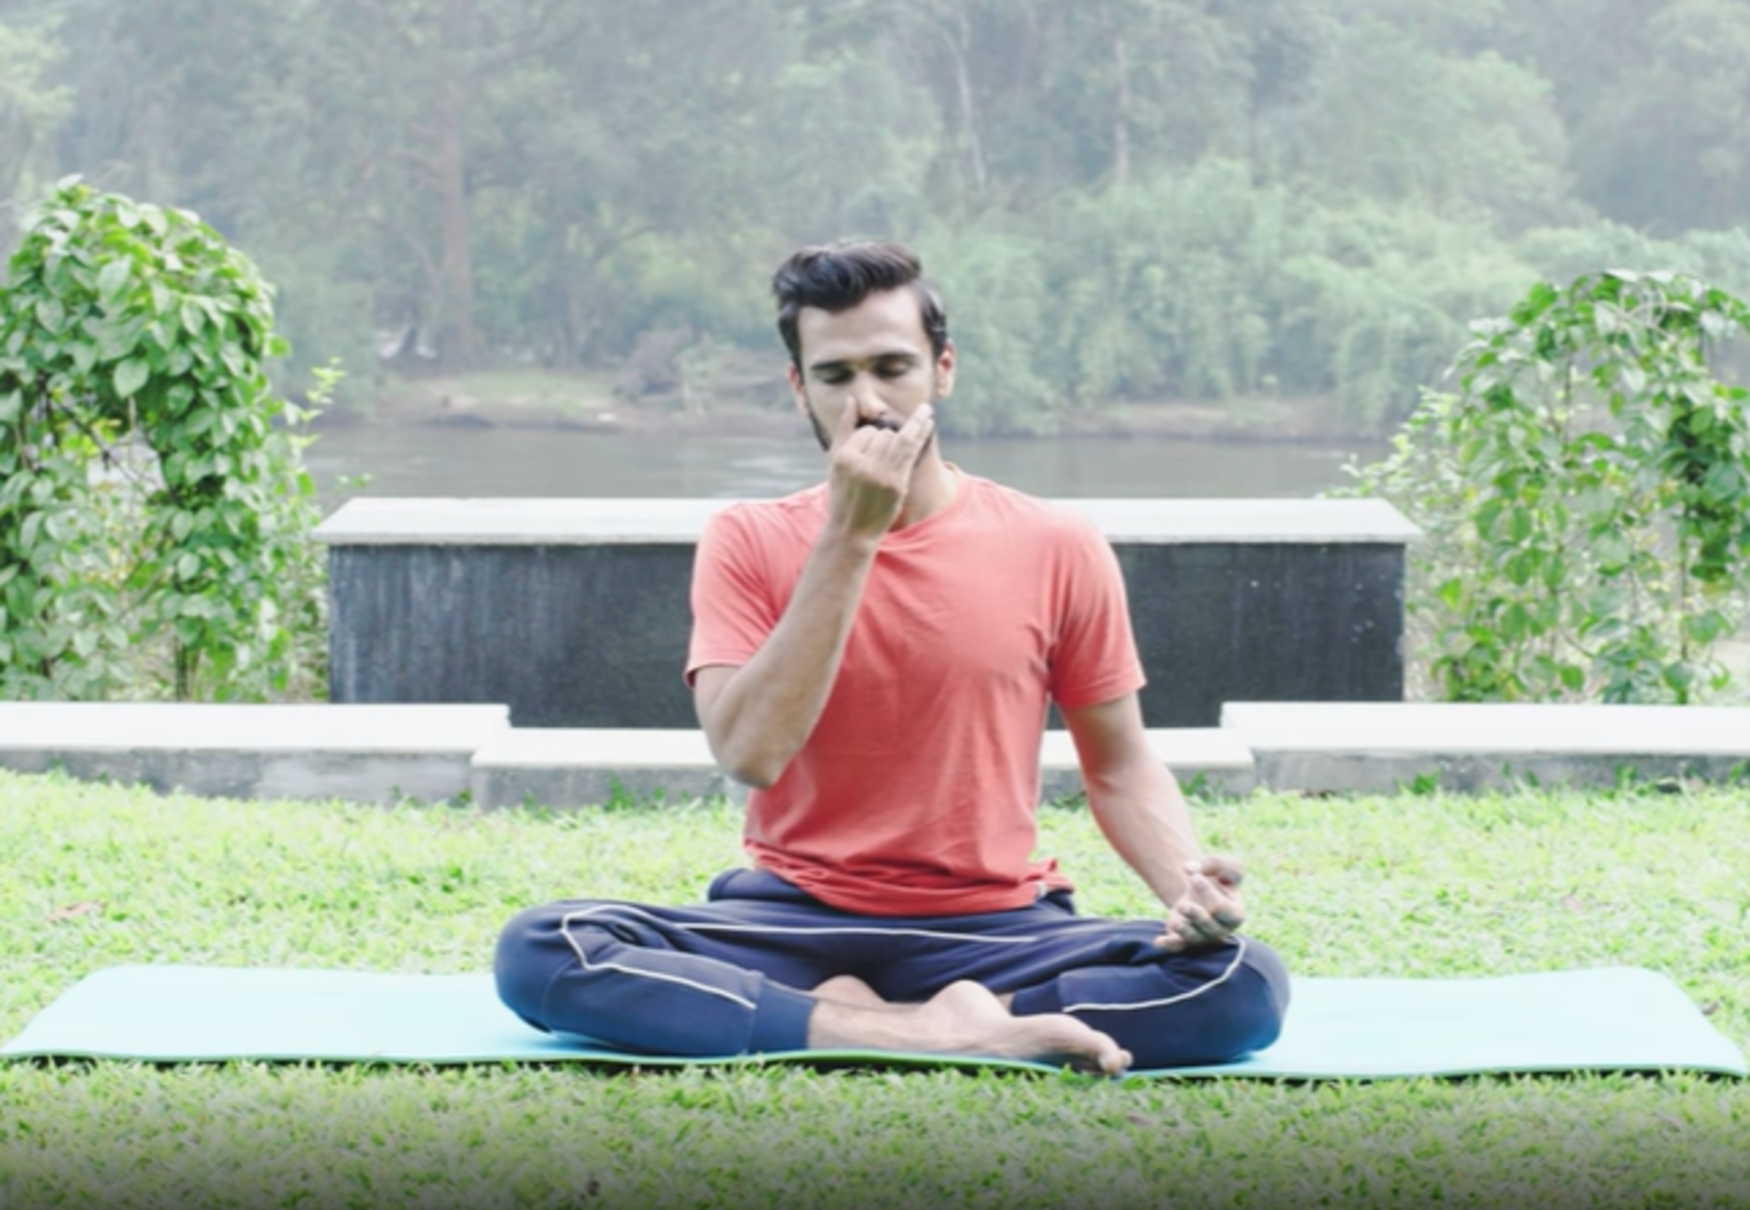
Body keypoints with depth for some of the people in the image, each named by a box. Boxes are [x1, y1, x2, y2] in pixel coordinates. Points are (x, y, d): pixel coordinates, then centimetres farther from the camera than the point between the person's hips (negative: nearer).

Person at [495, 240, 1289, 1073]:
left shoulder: (1055, 548, 1)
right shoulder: (748, 542, 1)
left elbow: (1121, 768, 8)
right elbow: (750, 753, -14)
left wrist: (1186, 886, -13)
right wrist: (848, 535, -16)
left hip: (990, 931, 0)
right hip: (796, 924, 0)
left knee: (1245, 981, -27)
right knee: (539, 951, -28)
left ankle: (851, 1022, -22)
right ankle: (944, 1035, -31)